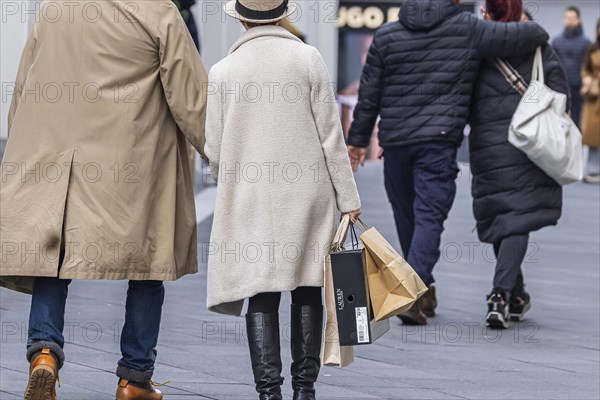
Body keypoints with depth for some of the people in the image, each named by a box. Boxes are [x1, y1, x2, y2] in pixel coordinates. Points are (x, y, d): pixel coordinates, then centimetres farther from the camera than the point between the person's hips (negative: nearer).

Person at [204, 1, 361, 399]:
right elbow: (331, 136, -3)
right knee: (307, 291, 9)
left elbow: (215, 151, 4)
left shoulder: (222, 71, 0)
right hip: (307, 198, 0)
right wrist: (348, 198, 2)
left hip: (250, 201, 0)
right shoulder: (308, 59, -3)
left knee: (262, 297, 0)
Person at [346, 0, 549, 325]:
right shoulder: (467, 30, -2)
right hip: (439, 140, -3)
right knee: (429, 216, -6)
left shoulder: (386, 35, 7)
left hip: (395, 140, 4)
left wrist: (357, 140, 16)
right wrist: (538, 35, 24)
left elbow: (369, 94, 9)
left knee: (406, 217, 16)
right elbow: (530, 35, -1)